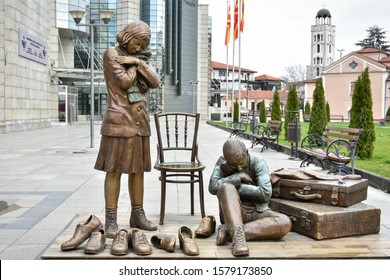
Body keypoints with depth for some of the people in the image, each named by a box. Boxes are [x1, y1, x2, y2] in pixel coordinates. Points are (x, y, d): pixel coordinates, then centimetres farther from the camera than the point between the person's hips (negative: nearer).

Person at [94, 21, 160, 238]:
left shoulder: (140, 57, 19)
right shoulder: (112, 53, 1)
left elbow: (155, 82, 4)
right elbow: (123, 81, -12)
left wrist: (138, 62, -4)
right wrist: (135, 66, 2)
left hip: (140, 120, 6)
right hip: (119, 120, -6)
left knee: (138, 169, 9)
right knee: (114, 169, -5)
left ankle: (138, 215, 17)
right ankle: (111, 220, -1)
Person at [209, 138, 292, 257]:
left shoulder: (258, 162, -5)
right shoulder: (222, 163, -1)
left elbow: (266, 193, -16)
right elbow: (213, 187, -16)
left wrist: (238, 187, -14)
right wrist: (238, 177, -18)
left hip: (257, 213, 1)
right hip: (232, 213, -1)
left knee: (285, 223, -30)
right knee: (227, 188, -31)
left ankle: (228, 231, -33)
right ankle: (238, 236, -44)